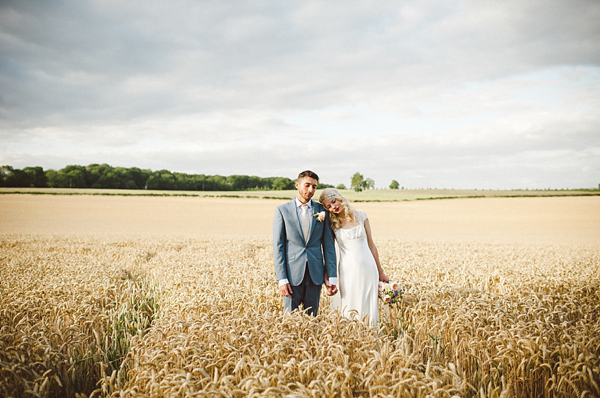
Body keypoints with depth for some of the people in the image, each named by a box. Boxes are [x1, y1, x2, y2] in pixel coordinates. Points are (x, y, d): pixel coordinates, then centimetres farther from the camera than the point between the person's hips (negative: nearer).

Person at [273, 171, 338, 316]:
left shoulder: (322, 210, 7)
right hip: (293, 273, -2)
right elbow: (278, 246, -1)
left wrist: (331, 277, 1)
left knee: (312, 317, 7)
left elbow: (328, 245, 6)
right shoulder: (282, 210, 1)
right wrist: (282, 279, -8)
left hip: (315, 273, 2)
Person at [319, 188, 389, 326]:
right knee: (348, 310, 1)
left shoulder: (361, 216, 4)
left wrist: (380, 272, 12)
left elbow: (371, 244, 10)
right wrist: (326, 275, 0)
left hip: (367, 268, 1)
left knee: (367, 308, 4)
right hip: (348, 271, -1)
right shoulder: (331, 223, 2)